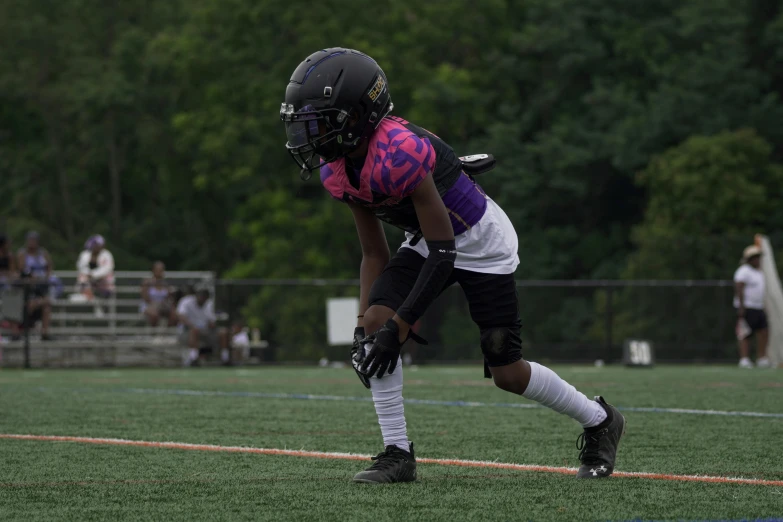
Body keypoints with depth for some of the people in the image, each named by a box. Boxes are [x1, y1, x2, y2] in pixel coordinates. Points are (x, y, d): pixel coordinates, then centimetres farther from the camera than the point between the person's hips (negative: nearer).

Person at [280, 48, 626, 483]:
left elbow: (443, 252, -31)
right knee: (375, 325, -15)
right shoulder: (337, 172, -9)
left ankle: (599, 421, 22)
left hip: (481, 243, -7)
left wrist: (399, 326, -30)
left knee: (506, 373, -3)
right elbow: (375, 254, 3)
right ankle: (398, 454, -8)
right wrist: (365, 327, -5)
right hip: (426, 241, 7)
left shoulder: (400, 152, -36)